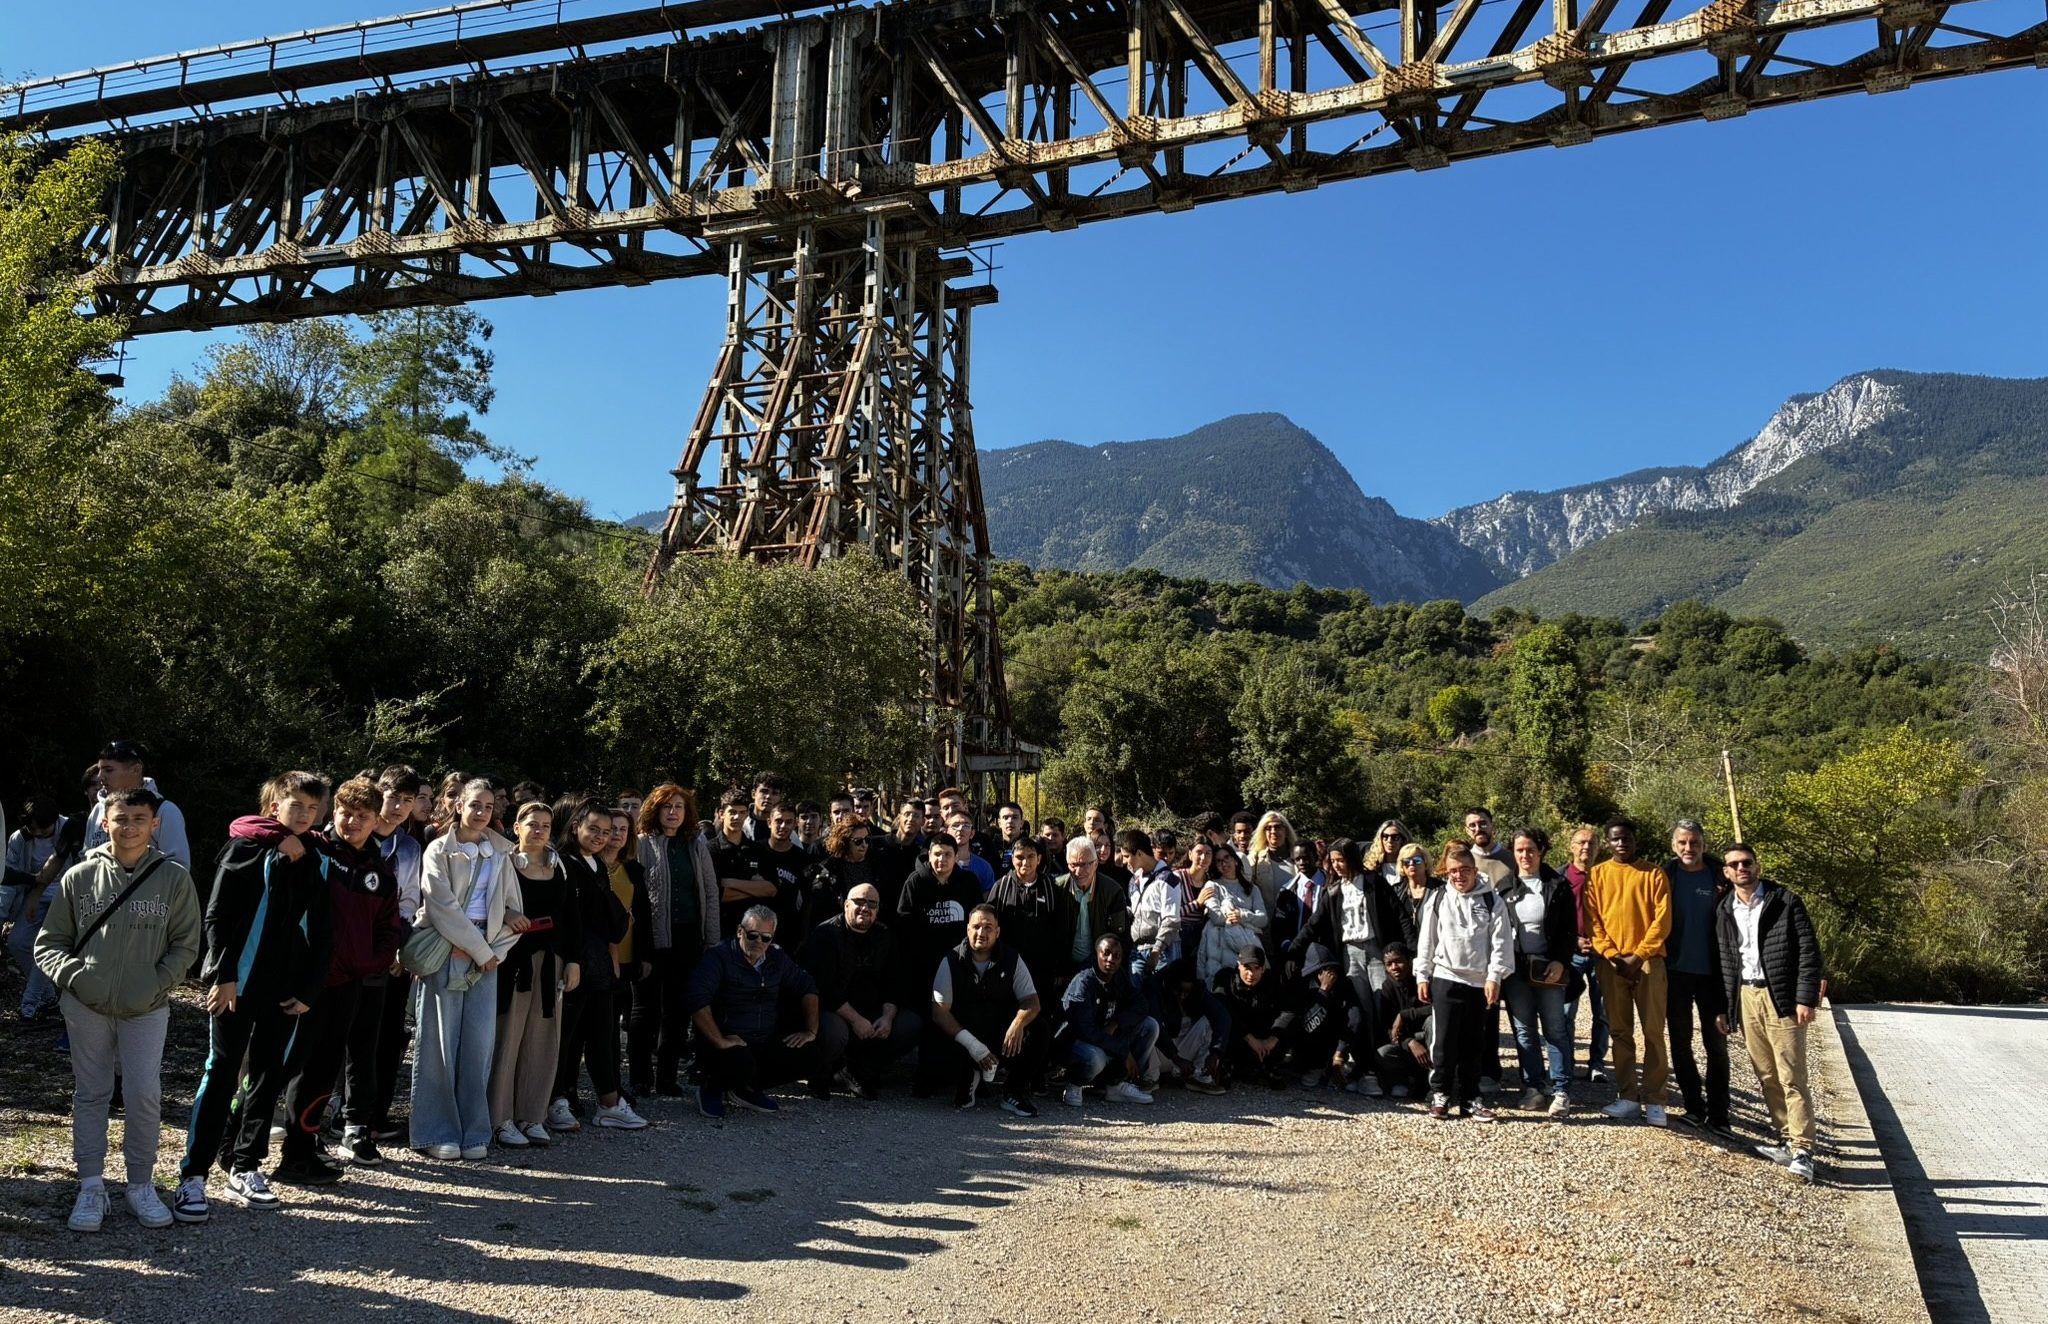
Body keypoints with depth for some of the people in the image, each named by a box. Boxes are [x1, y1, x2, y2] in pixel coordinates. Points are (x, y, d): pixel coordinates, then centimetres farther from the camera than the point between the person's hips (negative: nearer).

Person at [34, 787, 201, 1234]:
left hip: (147, 1008, -1)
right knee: (90, 1094, 8)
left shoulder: (174, 878, -2)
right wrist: (74, 976, -12)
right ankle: (91, 1188, 19)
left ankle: (141, 1185, 13)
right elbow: (48, 943, 5)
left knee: (144, 1095, -2)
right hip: (86, 1005, 1)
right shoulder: (79, 877, -1)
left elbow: (186, 945, 2)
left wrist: (156, 985, -10)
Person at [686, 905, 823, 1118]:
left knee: (811, 1059, -15)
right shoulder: (719, 957, -11)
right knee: (741, 1066, -38)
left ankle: (749, 1089, 8)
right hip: (731, 1043, -6)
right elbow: (698, 998, -24)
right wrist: (719, 1041, -26)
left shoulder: (777, 958, 10)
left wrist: (811, 1031, 8)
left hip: (766, 1043, 6)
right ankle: (712, 1089, 1)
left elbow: (807, 987, 19)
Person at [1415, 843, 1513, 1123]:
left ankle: (1470, 1097, 18)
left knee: (1473, 1043, 8)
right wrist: (1422, 976, 5)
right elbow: (1427, 940, 6)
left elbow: (1500, 941, -2)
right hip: (1445, 978, 0)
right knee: (1444, 1040, -1)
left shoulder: (1491, 900, 1)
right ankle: (1440, 1094, 10)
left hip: (1480, 981, 0)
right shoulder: (1438, 899, 4)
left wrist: (1494, 977, -8)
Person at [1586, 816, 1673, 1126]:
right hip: (1611, 963, 2)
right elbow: (1593, 919, 3)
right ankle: (1628, 1096, 11)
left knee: (1653, 1032, -3)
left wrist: (1639, 956, -10)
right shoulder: (1597, 874, 9)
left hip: (1648, 961, -2)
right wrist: (1613, 956, -8)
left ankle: (1653, 1100, 1)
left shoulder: (1654, 874, 4)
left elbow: (1662, 919, -2)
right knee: (1620, 1032, 5)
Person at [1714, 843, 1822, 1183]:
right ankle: (1784, 1138, 20)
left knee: (1791, 1077, -6)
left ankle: (1802, 1150, -3)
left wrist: (1806, 999, -14)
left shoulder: (1786, 901, -4)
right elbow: (1723, 962, 14)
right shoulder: (1724, 911, 10)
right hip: (1745, 998, 5)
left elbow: (1809, 952, -7)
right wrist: (1723, 1008, 12)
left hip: (1782, 998, -5)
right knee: (1765, 1076, 10)